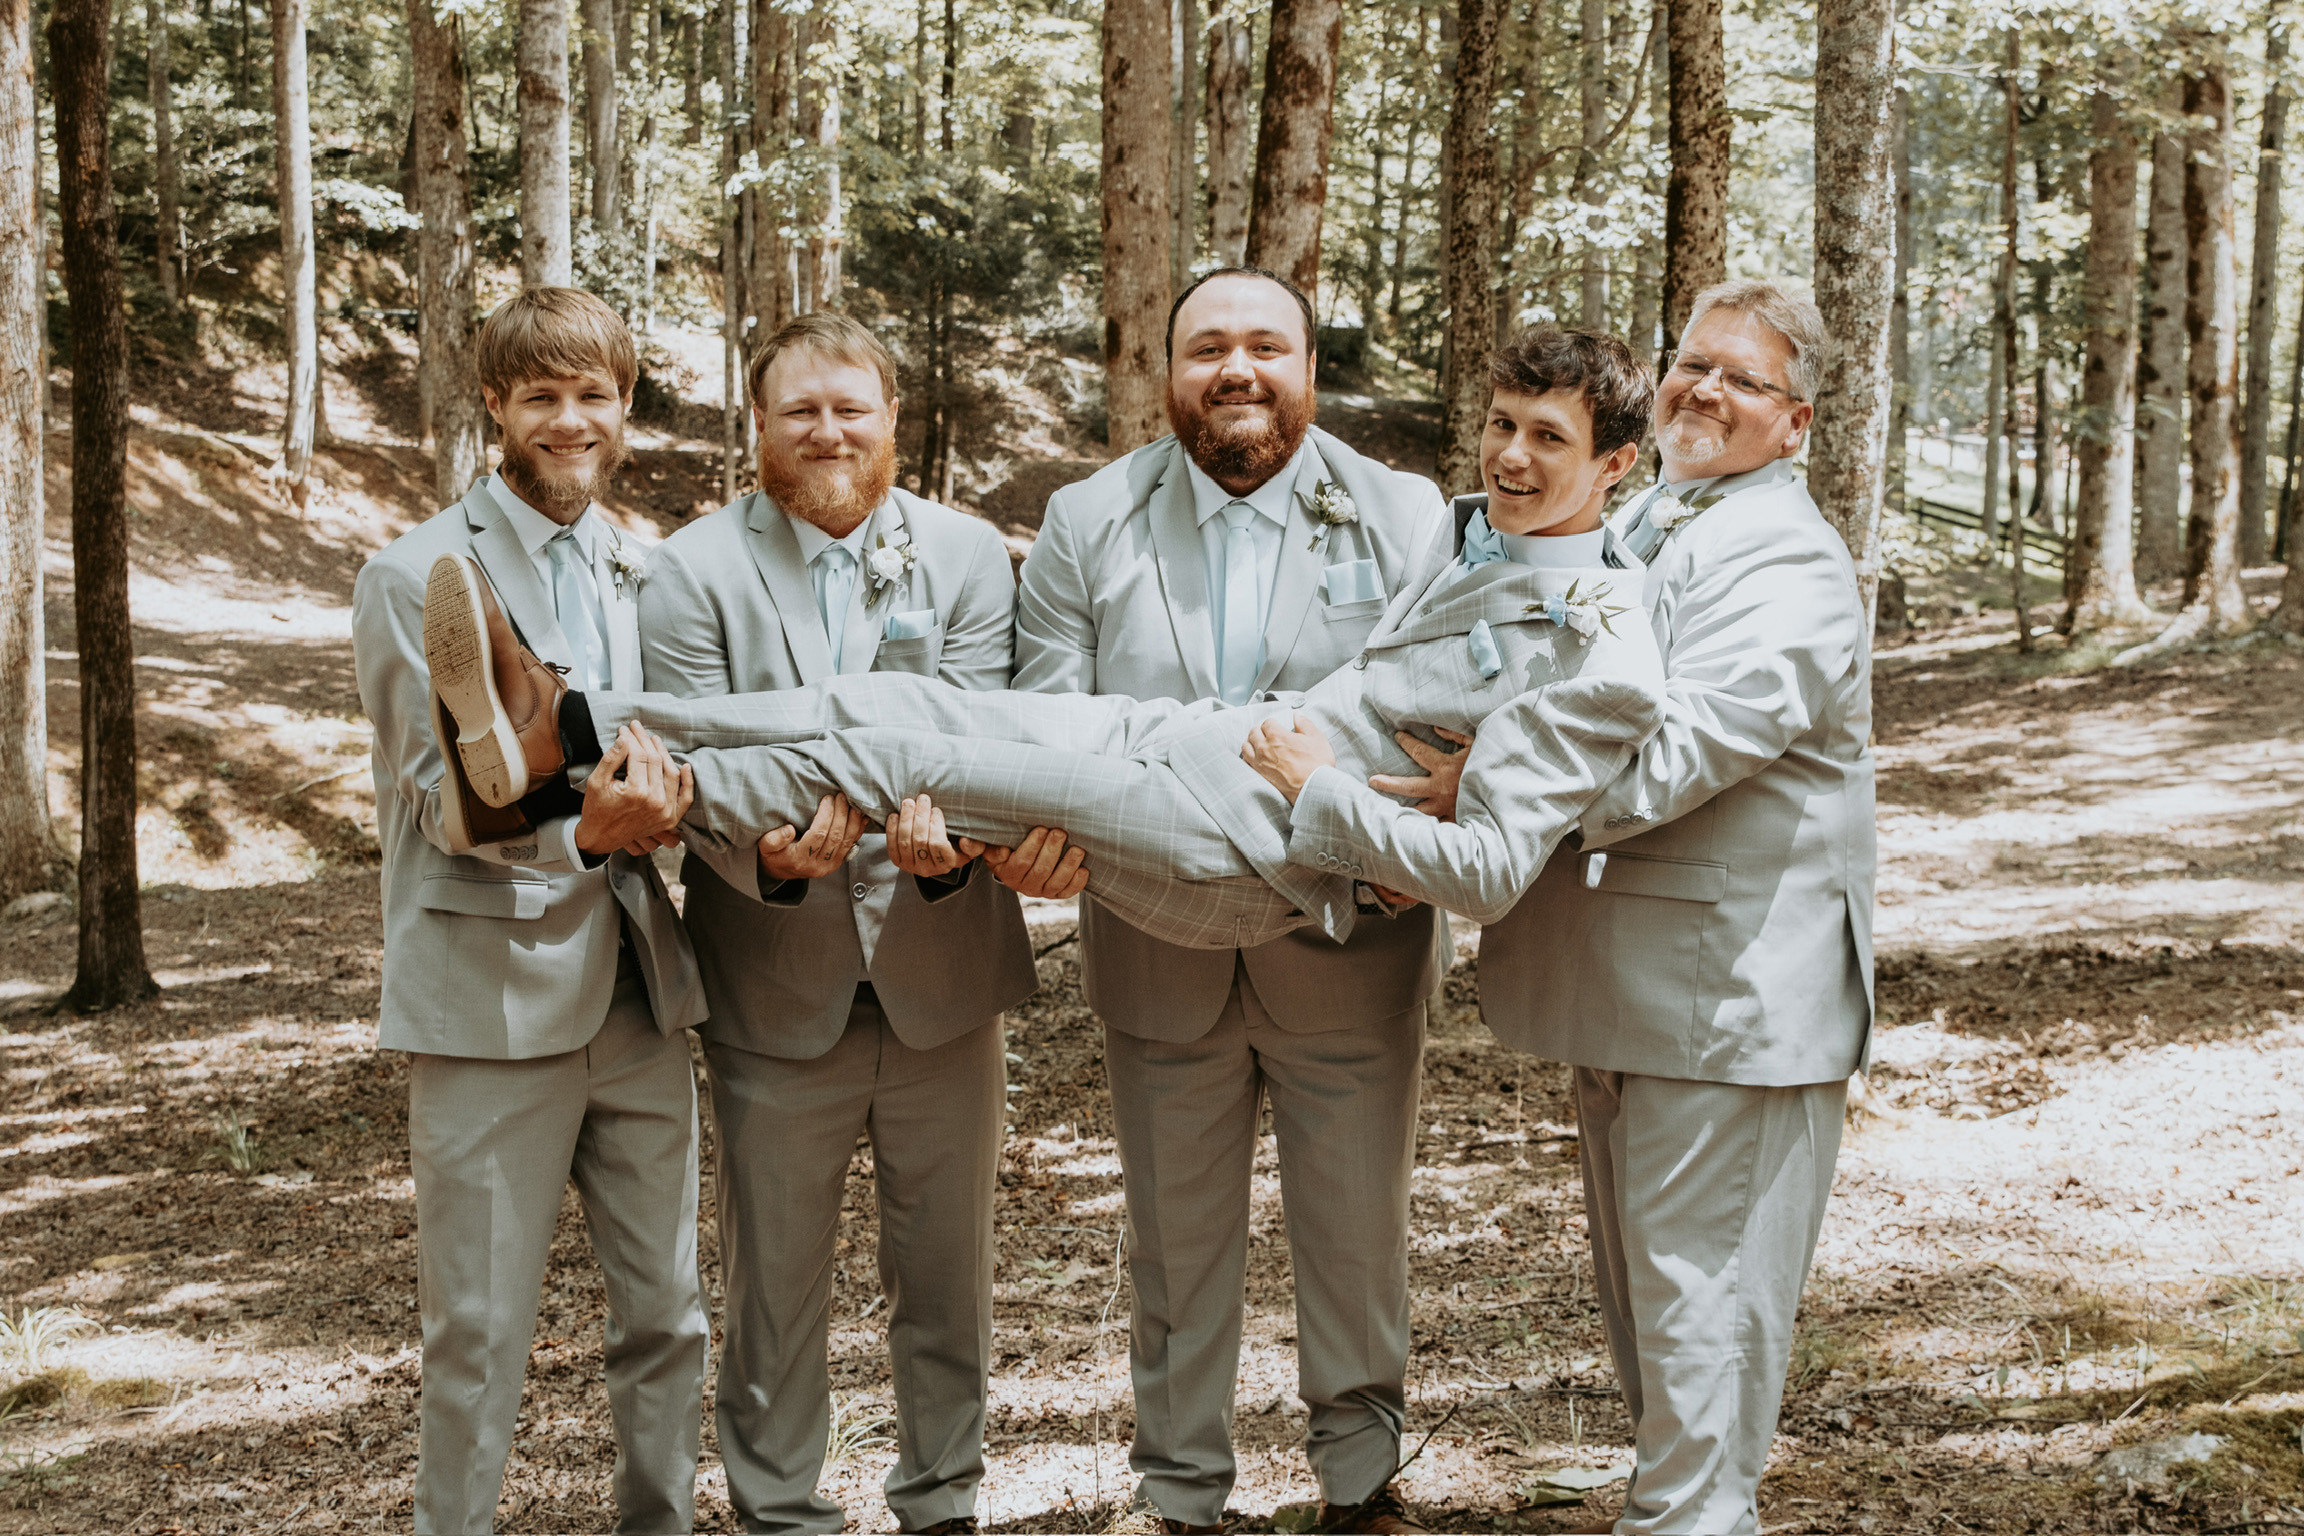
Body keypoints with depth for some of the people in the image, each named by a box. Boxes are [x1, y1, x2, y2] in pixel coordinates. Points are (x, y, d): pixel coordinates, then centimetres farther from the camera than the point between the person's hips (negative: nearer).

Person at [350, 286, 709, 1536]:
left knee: (666, 1315, 12)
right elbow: (447, 800, -11)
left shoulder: (646, 573, 12)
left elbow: (677, 758, 10)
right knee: (479, 1335, 2)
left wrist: (659, 798, -16)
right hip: (496, 998, -5)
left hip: (639, 993, 5)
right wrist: (586, 830, -30)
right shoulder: (418, 576, -4)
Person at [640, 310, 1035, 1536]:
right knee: (774, 1286, 10)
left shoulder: (969, 557, 1)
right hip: (777, 988, -1)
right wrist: (771, 857, -34)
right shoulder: (694, 571, -3)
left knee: (947, 1274, 15)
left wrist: (947, 844, -32)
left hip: (938, 975, 2)